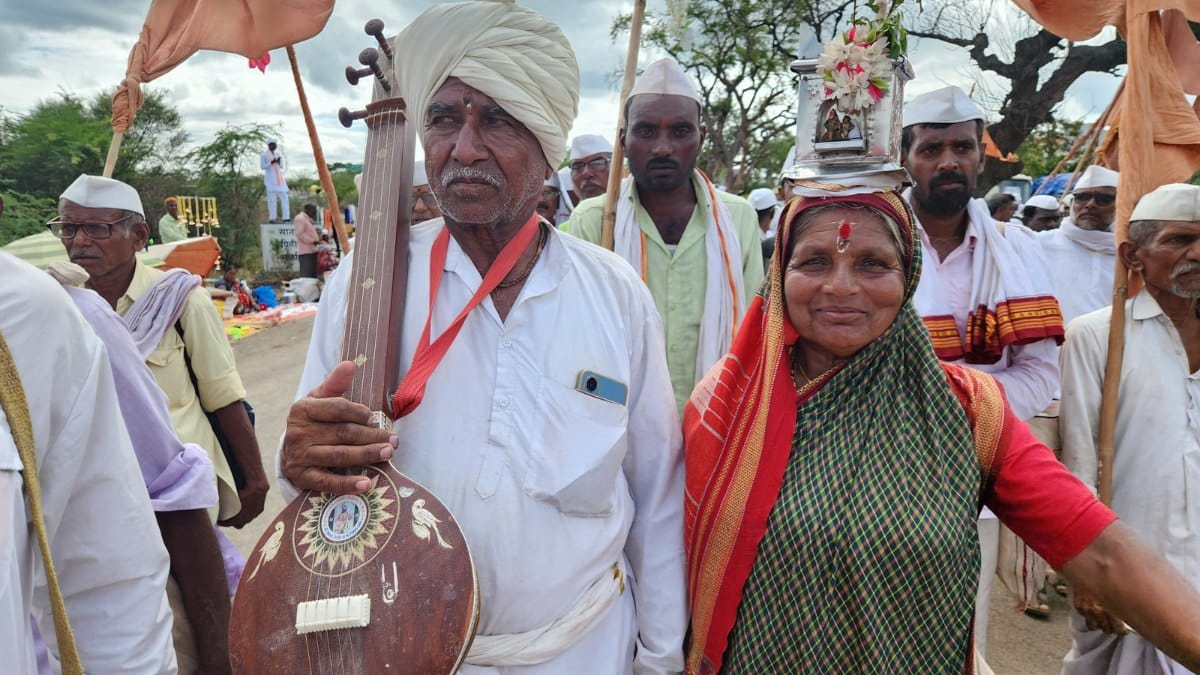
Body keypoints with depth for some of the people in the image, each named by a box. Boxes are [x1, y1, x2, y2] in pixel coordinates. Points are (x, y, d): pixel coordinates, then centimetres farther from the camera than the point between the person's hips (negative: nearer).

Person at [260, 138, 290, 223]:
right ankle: (272, 218, -4)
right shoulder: (264, 155, -1)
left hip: (279, 178, 5)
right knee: (271, 198, -6)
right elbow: (262, 166, -4)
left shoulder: (278, 153, 15)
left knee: (284, 197, -1)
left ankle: (286, 217, -1)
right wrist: (271, 163, -17)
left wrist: (279, 161, -5)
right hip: (270, 178, -5)